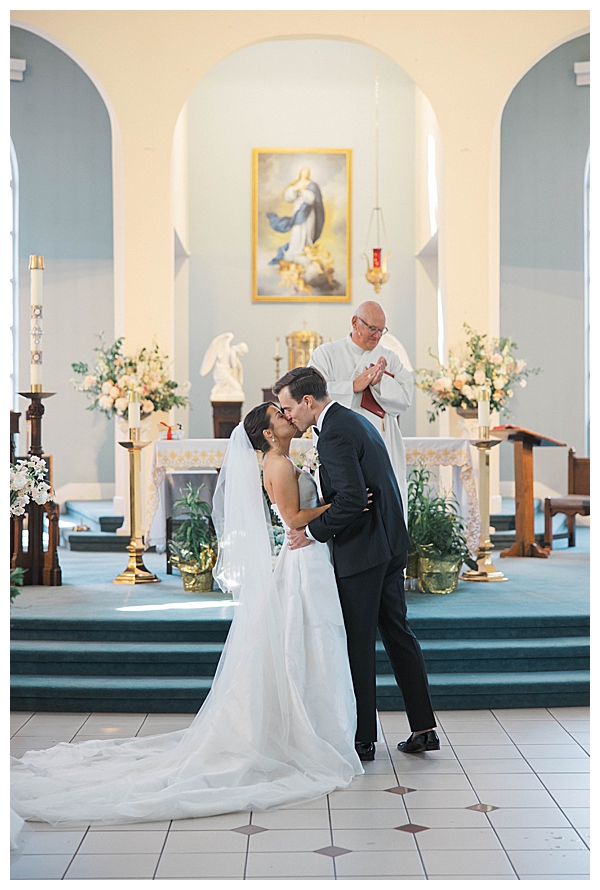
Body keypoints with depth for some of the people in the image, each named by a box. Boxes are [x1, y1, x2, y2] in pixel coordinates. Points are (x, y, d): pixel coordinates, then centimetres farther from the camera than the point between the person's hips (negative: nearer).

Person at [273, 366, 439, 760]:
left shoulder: (335, 434, -17)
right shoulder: (357, 421, 14)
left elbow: (351, 499, -26)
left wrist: (313, 532, -14)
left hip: (362, 552, -10)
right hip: (390, 547, 10)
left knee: (359, 645, 0)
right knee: (398, 634, 14)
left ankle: (363, 739, 8)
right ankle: (424, 728, 18)